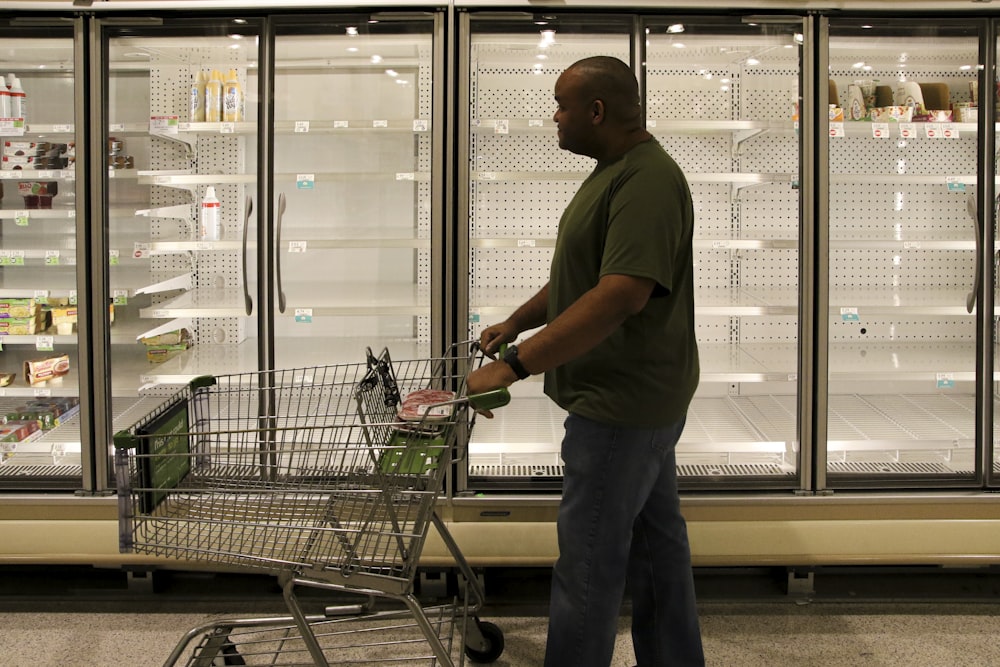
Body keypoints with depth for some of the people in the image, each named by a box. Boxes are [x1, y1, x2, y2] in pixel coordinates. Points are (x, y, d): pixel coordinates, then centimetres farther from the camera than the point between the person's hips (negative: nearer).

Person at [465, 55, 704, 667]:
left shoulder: (648, 180, -21)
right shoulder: (616, 171, 14)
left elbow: (623, 293, -30)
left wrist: (516, 363, -30)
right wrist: (517, 323, 19)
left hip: (621, 404, -11)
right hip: (642, 400, 11)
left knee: (588, 560, -3)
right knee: (656, 541, 18)